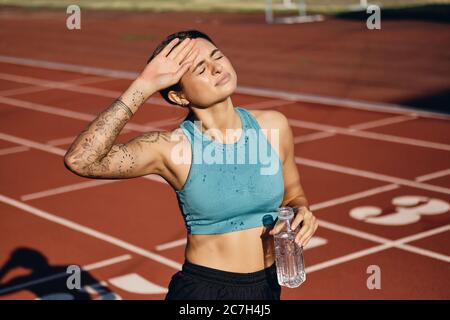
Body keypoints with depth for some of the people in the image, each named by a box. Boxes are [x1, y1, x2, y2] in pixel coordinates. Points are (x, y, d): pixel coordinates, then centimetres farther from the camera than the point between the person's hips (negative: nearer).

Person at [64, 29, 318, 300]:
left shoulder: (273, 125, -6)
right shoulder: (172, 147, -16)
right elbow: (80, 160, -30)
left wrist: (302, 212, -12)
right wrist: (144, 86, -29)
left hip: (268, 287, 4)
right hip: (203, 289, -3)